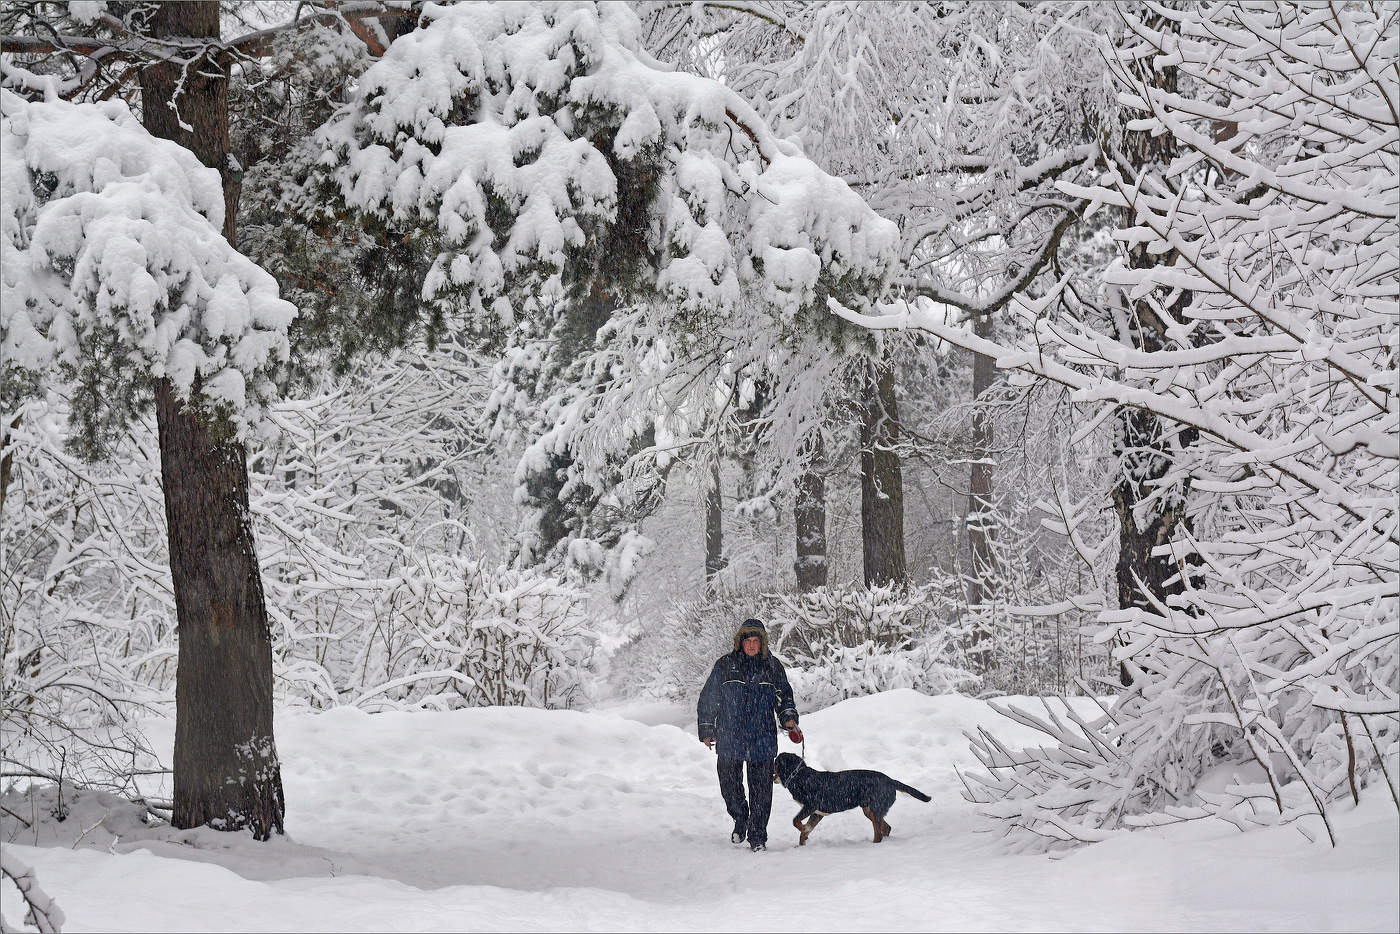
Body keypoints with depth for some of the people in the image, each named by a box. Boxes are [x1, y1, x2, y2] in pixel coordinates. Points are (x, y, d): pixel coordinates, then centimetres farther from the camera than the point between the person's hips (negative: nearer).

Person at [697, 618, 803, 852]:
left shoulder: (773, 667, 6)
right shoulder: (725, 665, 3)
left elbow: (784, 697, 16)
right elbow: (708, 699, 9)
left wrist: (789, 719, -2)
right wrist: (707, 730, 6)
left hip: (762, 739, 0)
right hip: (729, 738, 0)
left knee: (761, 789, -1)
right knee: (729, 784, 6)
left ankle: (757, 836, 6)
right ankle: (740, 820, 33)